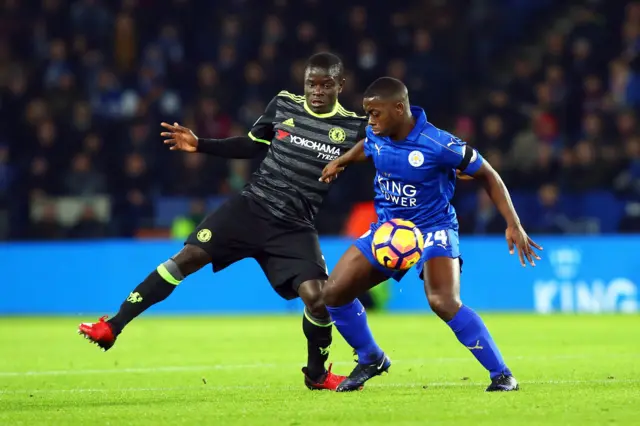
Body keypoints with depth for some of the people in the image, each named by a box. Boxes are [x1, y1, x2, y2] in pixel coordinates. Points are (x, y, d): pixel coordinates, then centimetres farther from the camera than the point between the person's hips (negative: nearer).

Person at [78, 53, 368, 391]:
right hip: (251, 206, 2)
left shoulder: (353, 128, -5)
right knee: (187, 258, -9)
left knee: (316, 297, -18)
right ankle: (112, 327, -4)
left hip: (294, 228, -2)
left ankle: (316, 374, 11)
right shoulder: (283, 105, 3)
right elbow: (250, 146, 16)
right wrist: (199, 145, 7)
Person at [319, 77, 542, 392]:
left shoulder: (438, 145, -25)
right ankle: (371, 360, 23)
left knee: (444, 303, -30)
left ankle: (502, 375, -18)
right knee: (333, 294, -1)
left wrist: (514, 225, -19)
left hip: (433, 230, -6)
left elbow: (488, 176, -14)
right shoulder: (376, 136, -7)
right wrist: (340, 162, 5)